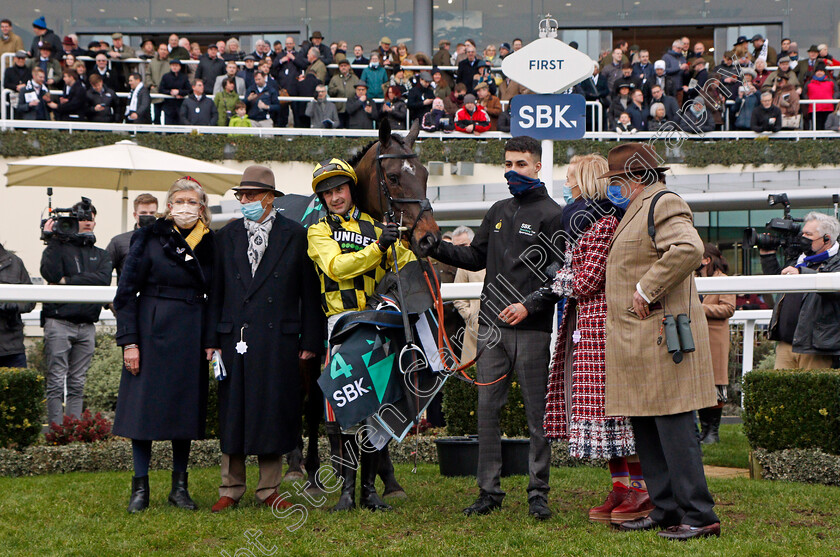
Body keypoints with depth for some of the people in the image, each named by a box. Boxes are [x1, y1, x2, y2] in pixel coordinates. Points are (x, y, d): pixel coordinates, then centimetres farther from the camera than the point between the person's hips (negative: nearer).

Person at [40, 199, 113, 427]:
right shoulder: (59, 247, 7)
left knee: (77, 383, 5)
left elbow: (103, 279, -4)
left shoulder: (101, 255, 17)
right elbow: (51, 273, -12)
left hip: (86, 326, 4)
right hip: (58, 323, -3)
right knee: (56, 381, -6)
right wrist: (52, 240, -10)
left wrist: (68, 280, -9)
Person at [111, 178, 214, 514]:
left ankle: (180, 487, 14)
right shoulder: (149, 238, -3)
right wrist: (129, 340, -10)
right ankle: (140, 487, 7)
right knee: (144, 406, -2)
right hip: (153, 333, -3)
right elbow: (126, 291, -4)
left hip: (192, 338, 3)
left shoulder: (210, 244, 6)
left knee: (186, 408, 5)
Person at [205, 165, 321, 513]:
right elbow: (216, 293, 10)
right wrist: (212, 340, 3)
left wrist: (310, 342, -1)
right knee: (232, 415, 5)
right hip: (235, 339, 2)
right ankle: (231, 489, 15)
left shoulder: (295, 236, 4)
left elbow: (309, 293, 3)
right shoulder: (227, 236, 10)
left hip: (278, 340, -2)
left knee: (272, 412, 2)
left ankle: (269, 490, 13)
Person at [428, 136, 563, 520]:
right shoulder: (498, 212, 18)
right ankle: (489, 492, 10)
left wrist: (529, 305, -17)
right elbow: (476, 258, 20)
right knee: (487, 408, 4)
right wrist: (438, 248, 6)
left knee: (537, 413, -1)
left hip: (532, 328, -6)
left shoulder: (551, 215, -2)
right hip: (492, 327, 6)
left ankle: (538, 493, 4)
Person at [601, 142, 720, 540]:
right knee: (643, 426, 12)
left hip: (661, 336, -11)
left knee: (673, 426, -10)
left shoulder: (664, 205, -10)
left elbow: (688, 249, -29)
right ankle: (665, 509, 18)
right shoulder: (639, 210, 22)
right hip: (637, 343, 11)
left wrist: (646, 289, -23)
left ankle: (699, 516, -7)